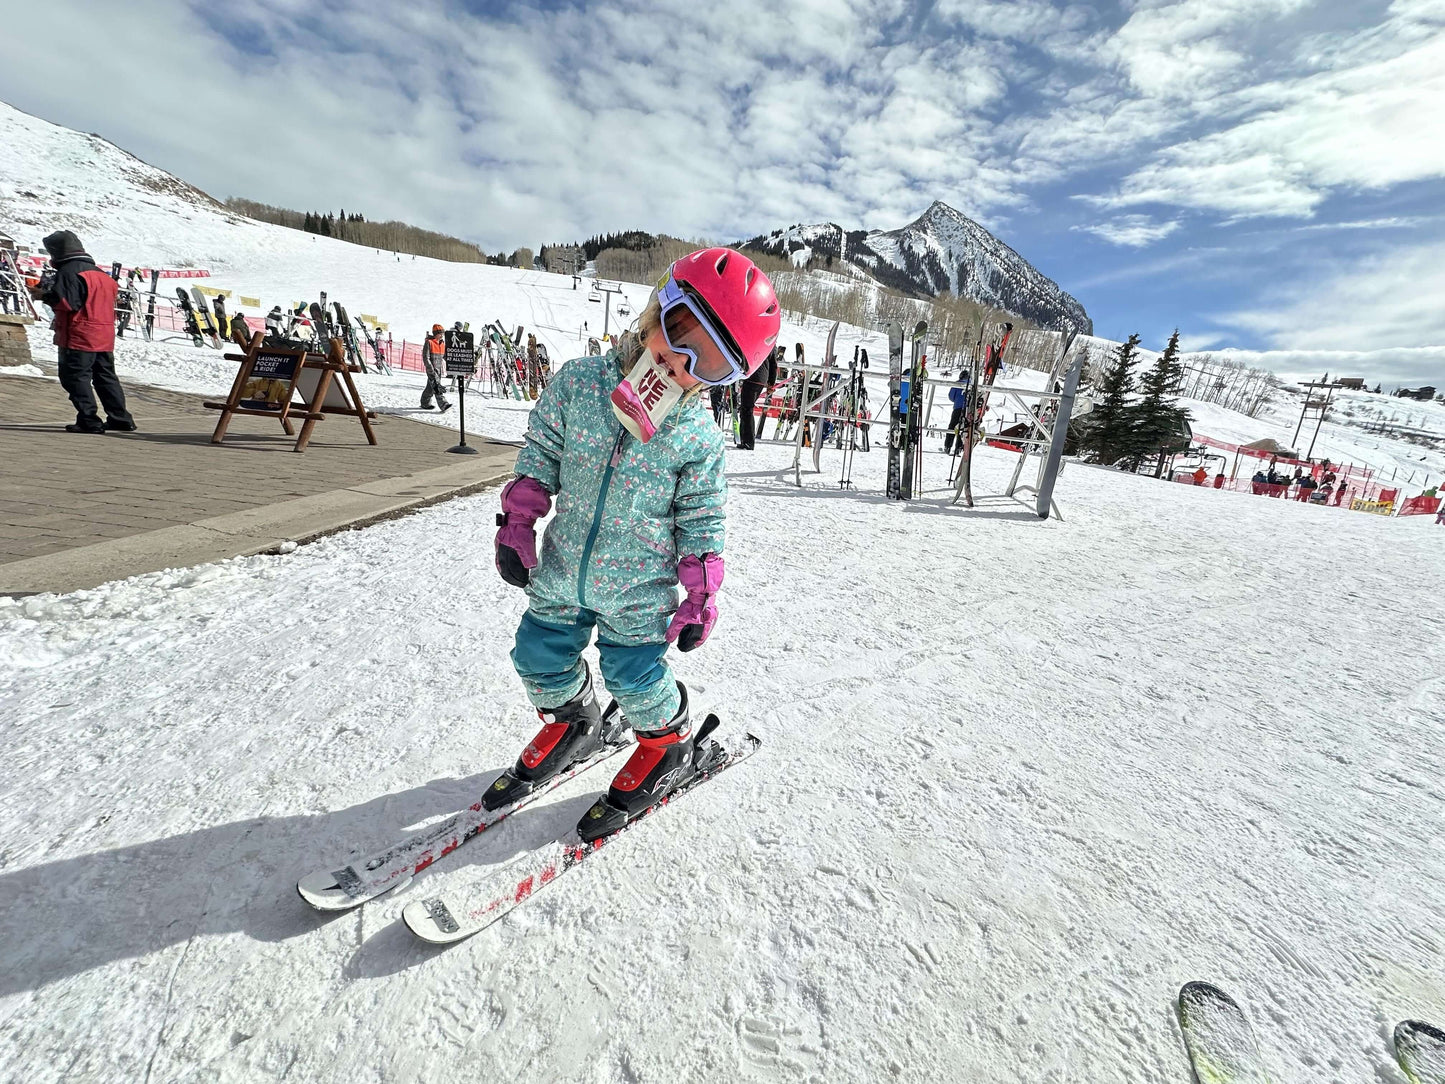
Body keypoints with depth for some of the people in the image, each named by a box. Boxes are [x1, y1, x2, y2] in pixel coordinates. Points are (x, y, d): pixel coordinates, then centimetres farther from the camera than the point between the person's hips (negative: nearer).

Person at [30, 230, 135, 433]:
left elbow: (67, 302, -16)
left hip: (79, 337, -8)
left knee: (75, 377, -4)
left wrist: (44, 295, 0)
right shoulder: (99, 272, 17)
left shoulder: (68, 271, -8)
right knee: (106, 377, 10)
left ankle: (89, 420, -8)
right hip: (104, 336, 8)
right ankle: (121, 418, 8)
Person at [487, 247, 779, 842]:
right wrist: (516, 524, -2)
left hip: (638, 590, -4)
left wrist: (701, 596, -6)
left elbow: (701, 520, -5)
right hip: (562, 571, 4)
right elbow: (540, 454, 1)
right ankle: (575, 725, 48)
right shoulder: (578, 382, -9)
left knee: (635, 681, 7)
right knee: (539, 659, 17)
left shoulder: (700, 437, -14)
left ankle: (671, 745, 39)